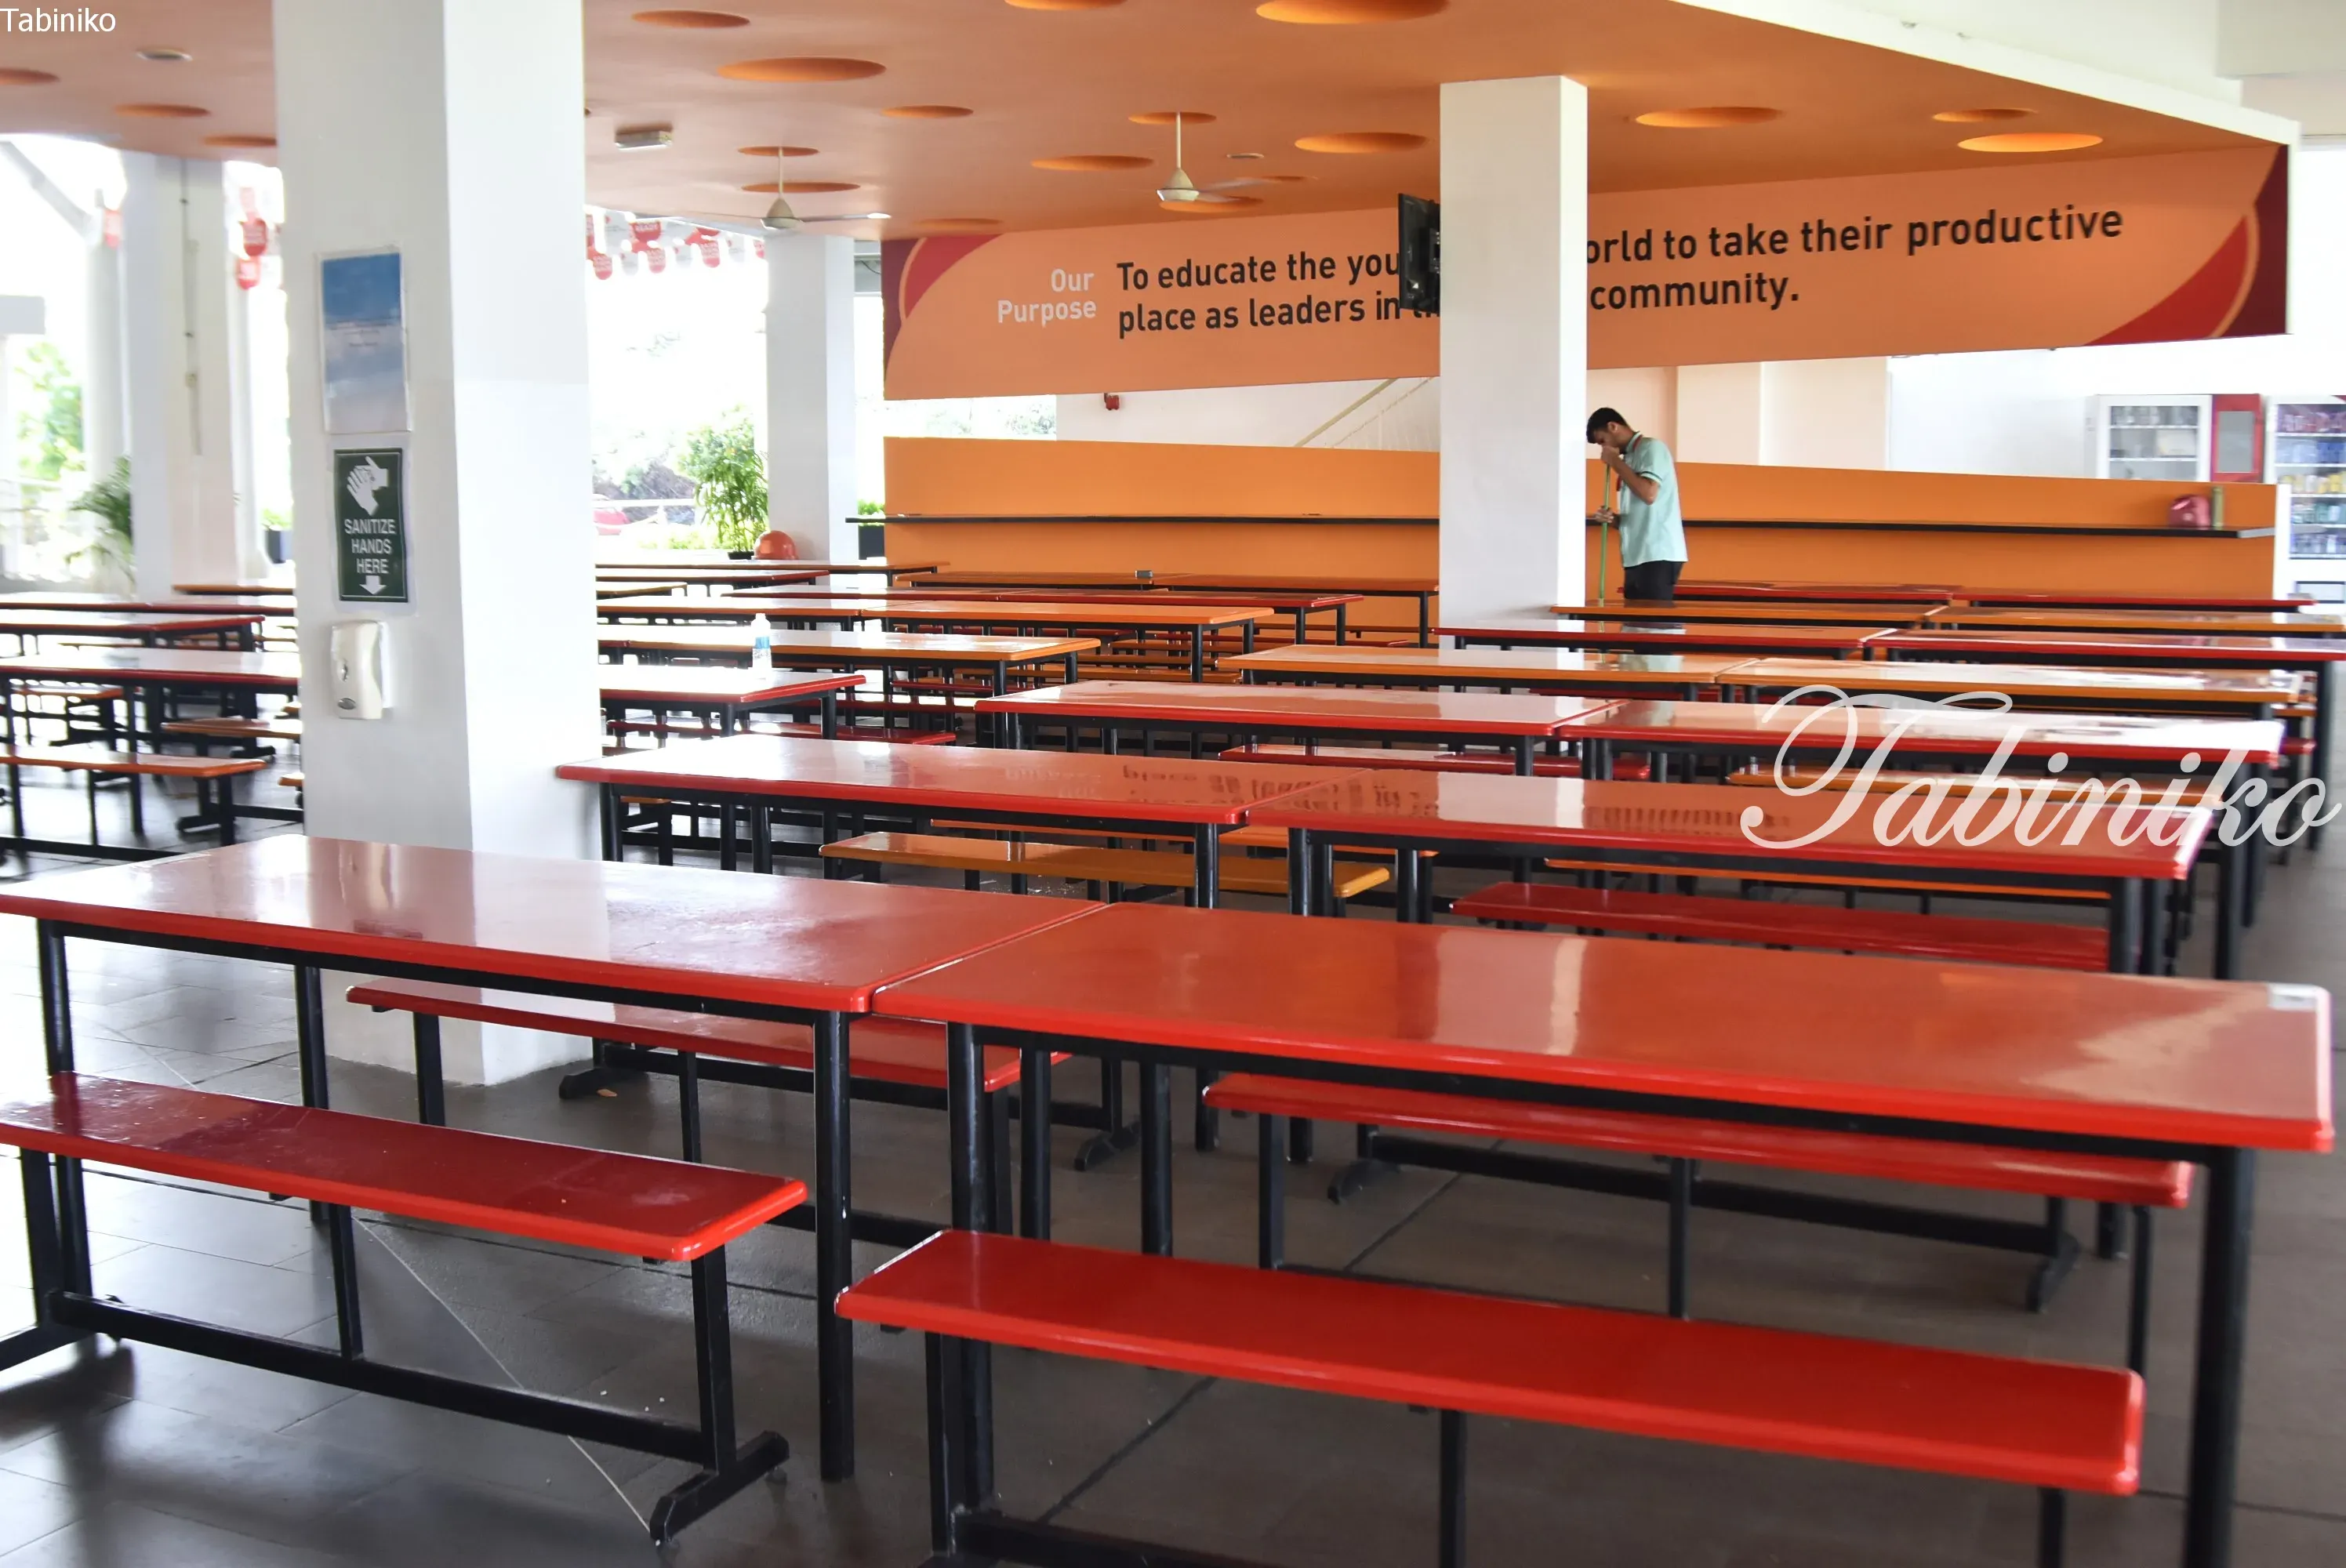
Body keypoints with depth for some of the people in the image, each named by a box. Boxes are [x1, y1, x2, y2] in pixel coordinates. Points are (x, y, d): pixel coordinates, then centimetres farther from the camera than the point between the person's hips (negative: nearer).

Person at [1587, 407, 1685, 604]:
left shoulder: (1651, 448, -4)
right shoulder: (1630, 457, 20)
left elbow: (1648, 494, -19)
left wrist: (1616, 462, -8)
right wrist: (1613, 518, 4)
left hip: (1658, 555, -9)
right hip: (1637, 557, 9)